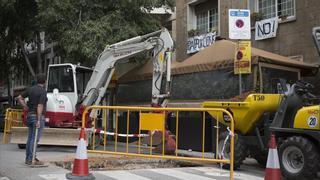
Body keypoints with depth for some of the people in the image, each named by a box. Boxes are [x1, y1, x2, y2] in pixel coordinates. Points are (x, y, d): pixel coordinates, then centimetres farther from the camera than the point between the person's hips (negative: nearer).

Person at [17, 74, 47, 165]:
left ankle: (28, 158, 20)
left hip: (30, 115, 8)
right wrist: (39, 120, -21)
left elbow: (19, 97, 13)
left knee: (30, 138, 14)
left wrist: (26, 107, 12)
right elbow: (40, 106, -20)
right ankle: (31, 159, -4)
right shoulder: (43, 91, -14)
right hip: (38, 116, -8)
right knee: (35, 139, -5)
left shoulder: (30, 89, 8)